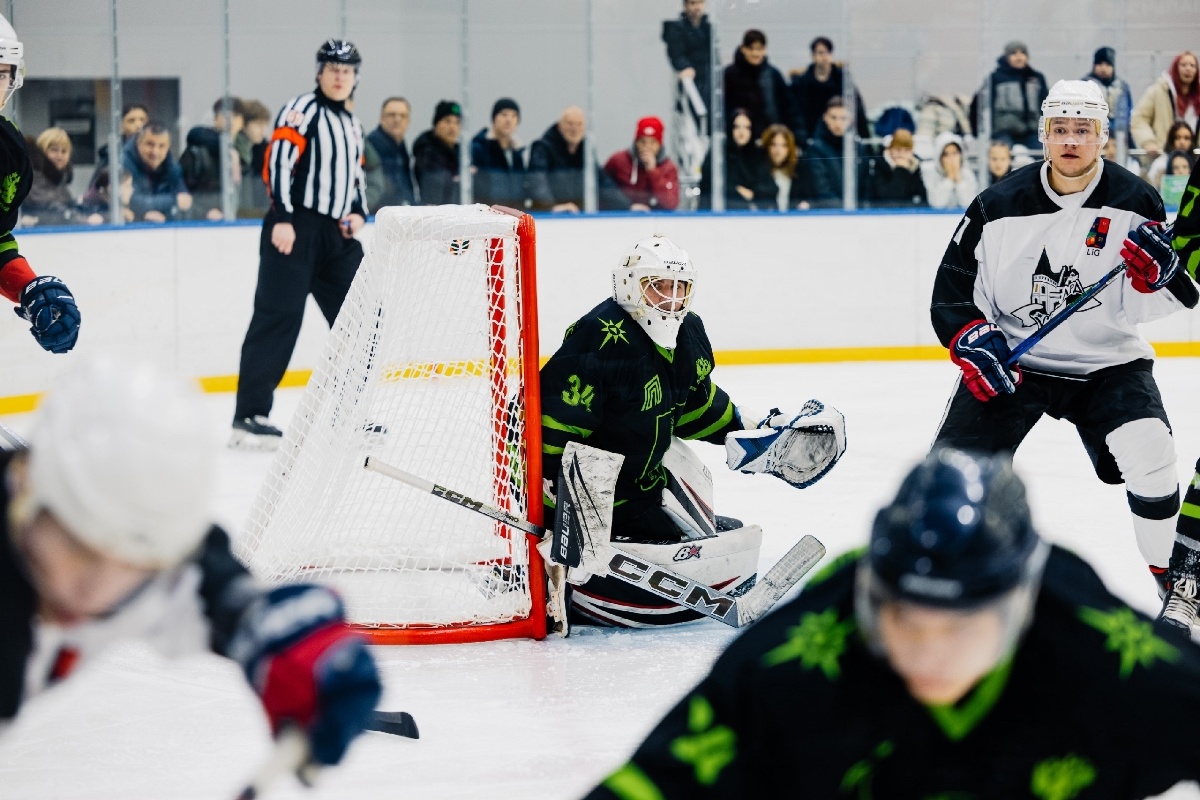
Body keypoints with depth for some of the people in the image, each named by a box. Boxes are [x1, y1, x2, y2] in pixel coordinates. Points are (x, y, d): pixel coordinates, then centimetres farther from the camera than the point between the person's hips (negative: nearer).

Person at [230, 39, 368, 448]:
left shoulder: (352, 125, 21)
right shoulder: (302, 110, -5)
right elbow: (278, 160, -15)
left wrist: (358, 212, 9)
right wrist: (283, 218, -23)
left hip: (336, 234, 8)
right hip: (295, 230, -8)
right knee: (279, 316, -12)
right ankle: (249, 417, -13)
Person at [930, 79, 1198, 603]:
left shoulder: (1135, 203, -7)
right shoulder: (999, 206, -5)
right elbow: (952, 286, 2)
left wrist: (1157, 273, -29)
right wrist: (969, 338, -15)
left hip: (1105, 362, -1)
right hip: (1008, 359, 1)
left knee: (1147, 451, -23)